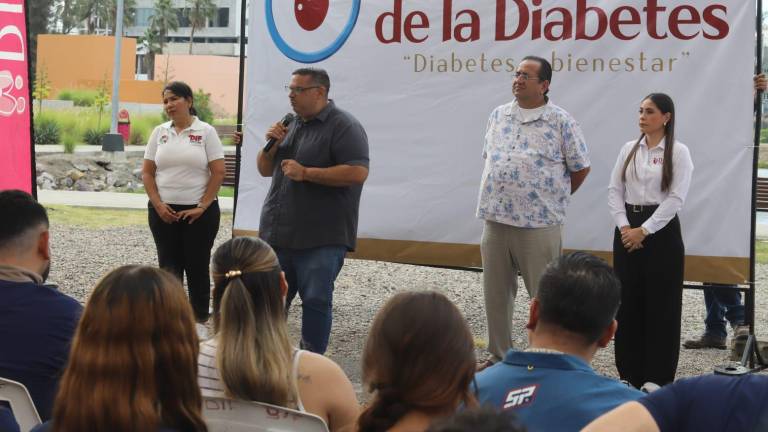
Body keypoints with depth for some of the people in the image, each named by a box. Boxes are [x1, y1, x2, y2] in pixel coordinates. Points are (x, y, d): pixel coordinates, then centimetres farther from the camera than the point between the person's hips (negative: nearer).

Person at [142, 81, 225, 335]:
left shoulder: (206, 132, -3)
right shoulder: (160, 133, 7)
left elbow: (218, 172, -6)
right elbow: (147, 172, 7)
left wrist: (202, 207, -11)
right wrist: (158, 205, -5)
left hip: (199, 211, -3)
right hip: (164, 211, 3)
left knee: (197, 265, 4)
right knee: (168, 266, 6)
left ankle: (199, 319, 14)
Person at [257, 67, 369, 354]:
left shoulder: (343, 126, -7)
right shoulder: (291, 125, 16)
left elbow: (358, 172, -19)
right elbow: (265, 170, 23)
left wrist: (306, 173, -18)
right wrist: (271, 145, 1)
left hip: (321, 238, -7)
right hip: (278, 233, 7)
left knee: (316, 301, -4)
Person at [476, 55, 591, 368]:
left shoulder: (560, 122, -5)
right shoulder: (498, 116, 12)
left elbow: (580, 168, 1)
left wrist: (554, 197, 8)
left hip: (539, 225, -5)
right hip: (495, 221, 6)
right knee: (495, 293, 12)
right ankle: (498, 356, 24)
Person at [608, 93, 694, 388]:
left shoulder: (678, 152, -3)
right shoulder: (628, 149, 10)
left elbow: (676, 198, -11)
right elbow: (614, 190, 7)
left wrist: (644, 230, -14)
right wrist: (624, 226, -8)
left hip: (661, 231, -4)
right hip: (627, 230, 4)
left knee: (661, 306, 0)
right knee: (628, 303, 6)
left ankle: (658, 377, 8)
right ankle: (629, 374, 16)